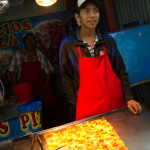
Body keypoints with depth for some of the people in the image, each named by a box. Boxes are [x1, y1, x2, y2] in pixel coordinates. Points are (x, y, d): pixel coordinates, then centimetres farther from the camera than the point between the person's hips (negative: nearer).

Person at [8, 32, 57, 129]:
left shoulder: (41, 55, 6)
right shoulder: (17, 55, 1)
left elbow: (47, 73, 8)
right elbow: (13, 73, 0)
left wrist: (46, 87, 0)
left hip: (41, 90, 2)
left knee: (46, 112, 7)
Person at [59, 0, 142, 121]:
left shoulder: (109, 41, 4)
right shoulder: (68, 45, -3)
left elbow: (121, 72, 7)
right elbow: (66, 78, 1)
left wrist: (129, 98, -3)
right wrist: (77, 105, -4)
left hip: (117, 104, 3)